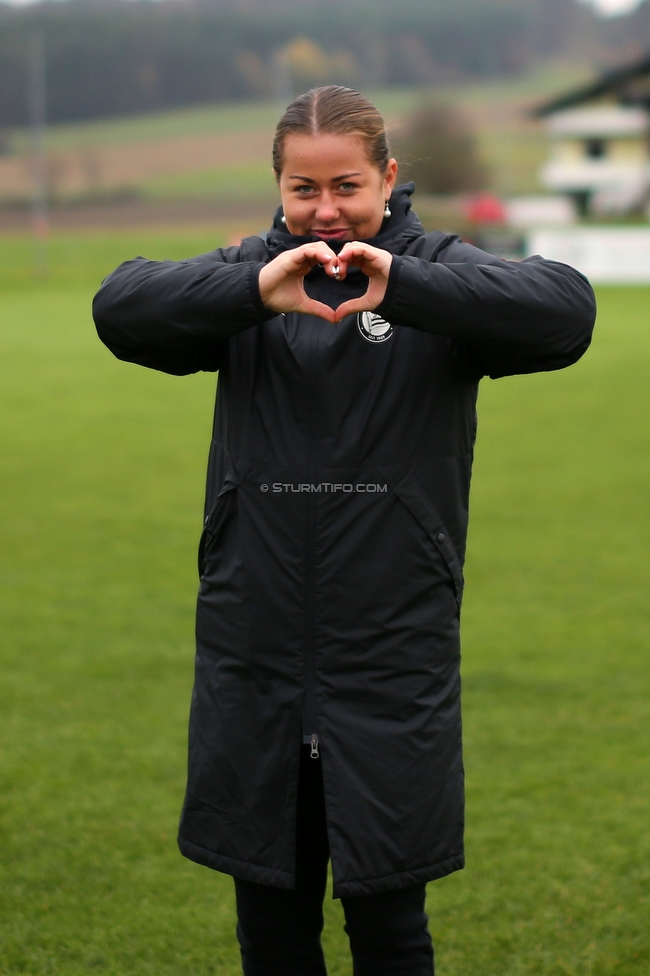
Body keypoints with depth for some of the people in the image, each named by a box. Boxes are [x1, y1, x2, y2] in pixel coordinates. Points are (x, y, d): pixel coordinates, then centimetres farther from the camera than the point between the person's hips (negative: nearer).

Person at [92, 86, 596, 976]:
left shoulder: (438, 277, -2)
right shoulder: (247, 277, 4)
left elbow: (565, 310, -21)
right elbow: (121, 308, -13)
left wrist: (403, 286, -34)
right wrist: (255, 291, -31)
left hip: (392, 664, -2)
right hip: (255, 665, 2)